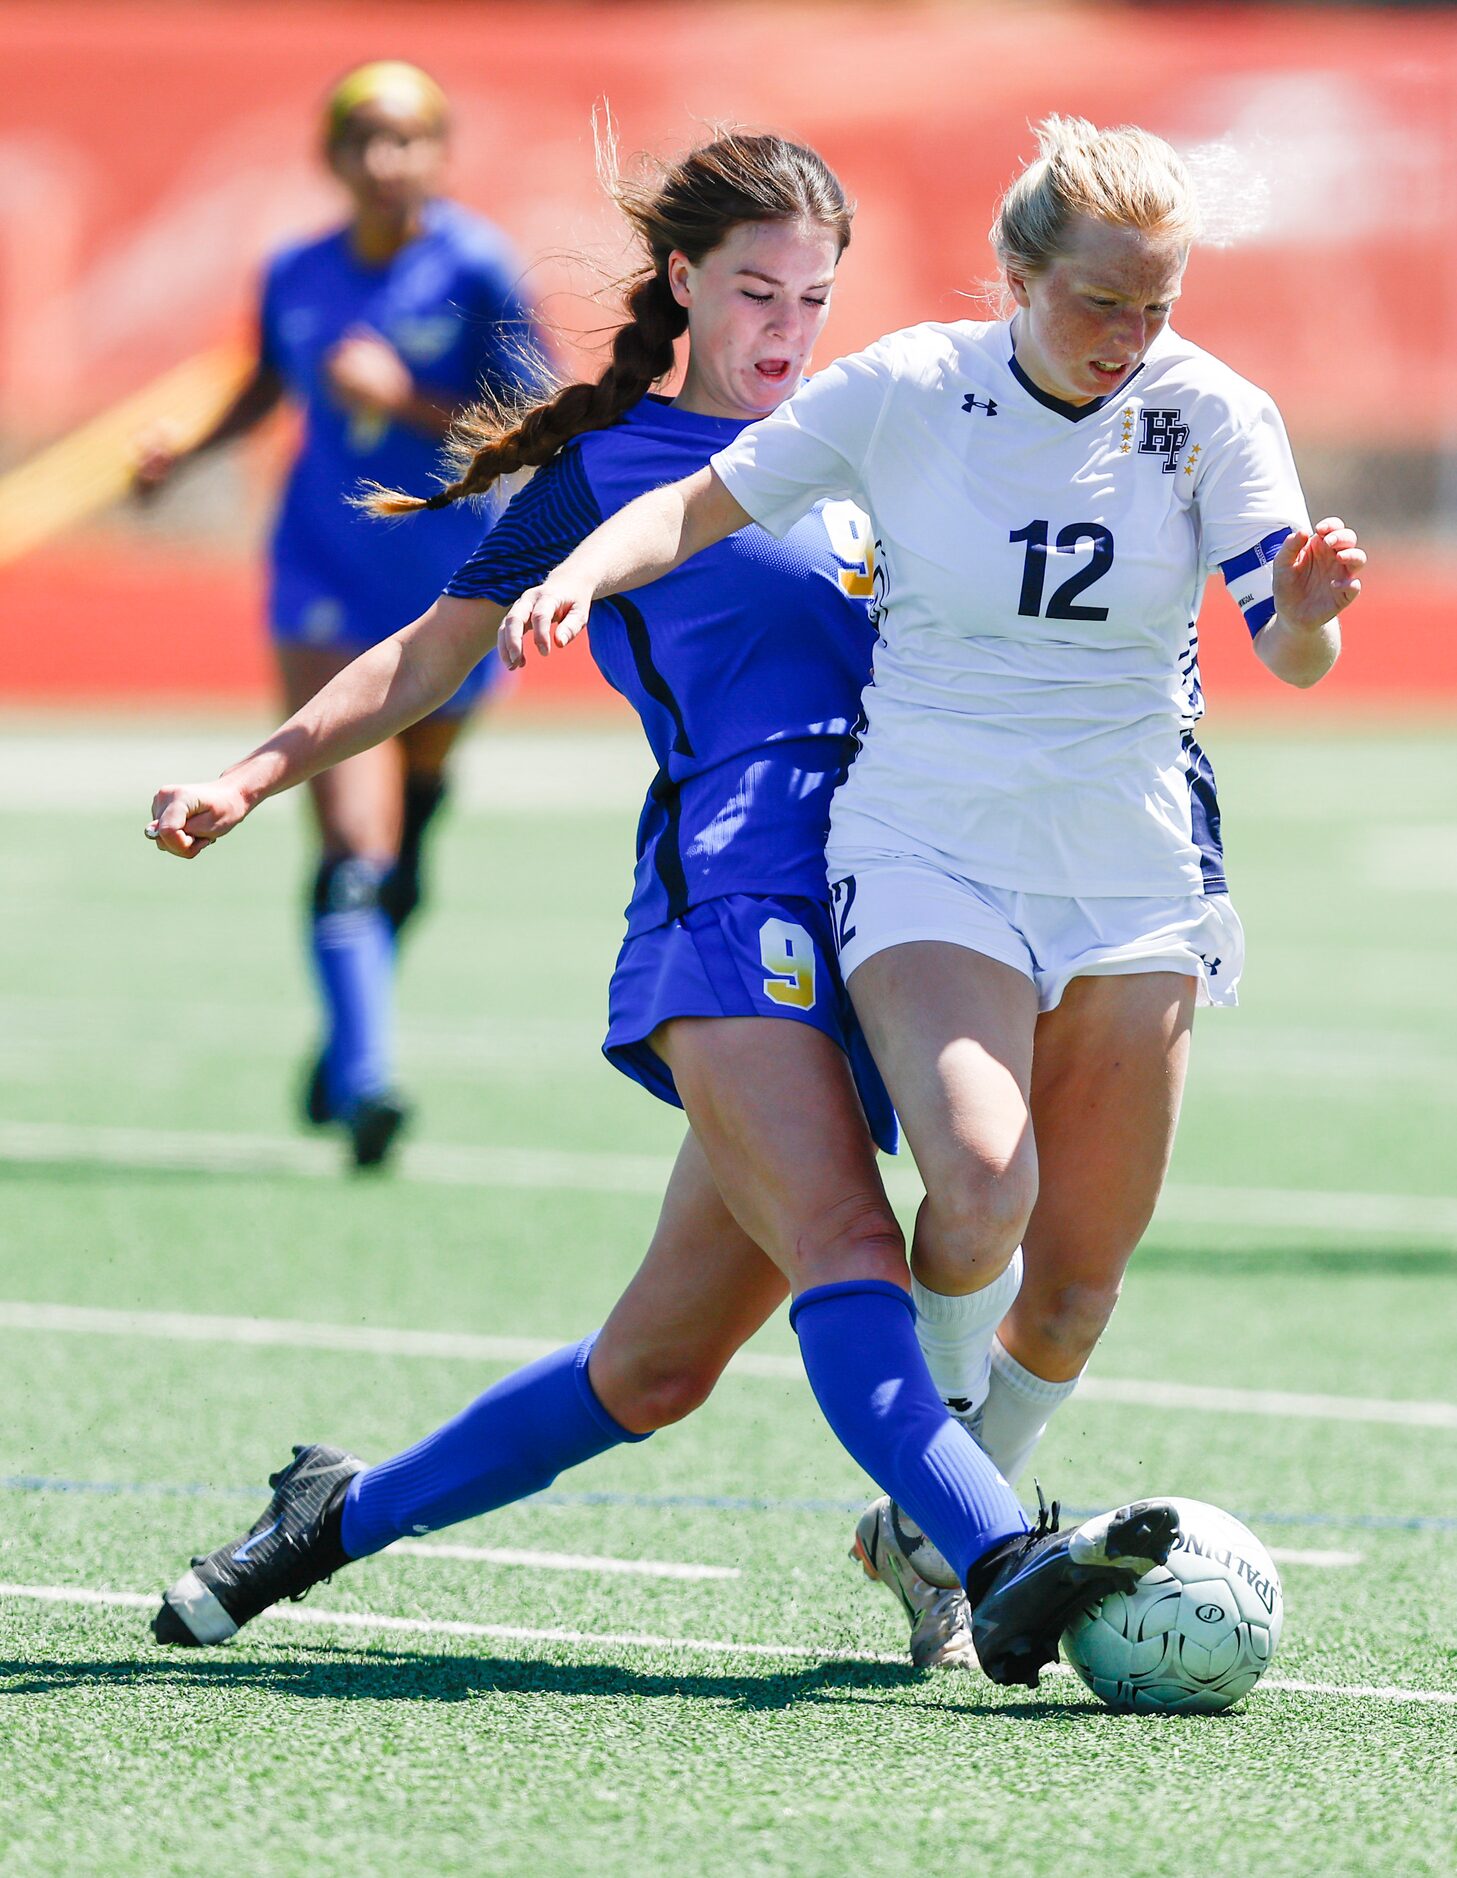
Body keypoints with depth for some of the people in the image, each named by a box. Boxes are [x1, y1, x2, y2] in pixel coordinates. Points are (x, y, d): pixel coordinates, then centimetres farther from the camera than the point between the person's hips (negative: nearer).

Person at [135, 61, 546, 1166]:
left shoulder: (477, 267, -10)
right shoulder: (296, 276, 1)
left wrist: (407, 399, -23)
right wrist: (189, 448, 5)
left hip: (451, 591, 0)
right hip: (331, 579, 0)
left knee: (400, 845, 18)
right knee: (351, 847, -16)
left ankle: (346, 1055, 39)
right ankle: (364, 1079, -25)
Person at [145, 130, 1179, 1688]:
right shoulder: (605, 465, 11)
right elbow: (434, 652, 15)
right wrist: (253, 778, 5)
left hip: (869, 939, 5)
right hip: (730, 896, -5)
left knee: (655, 1368, 4)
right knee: (845, 1250, -27)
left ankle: (345, 1514, 22)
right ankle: (1003, 1568, -45)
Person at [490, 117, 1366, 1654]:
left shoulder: (1210, 417, -4)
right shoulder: (903, 392, -7)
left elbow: (1294, 659, -10)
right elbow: (700, 504, 1)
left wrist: (1310, 600, -33)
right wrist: (581, 573, -19)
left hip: (1135, 878, 2)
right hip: (929, 851, -2)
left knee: (1072, 1295, 3)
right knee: (979, 1192, -27)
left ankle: (931, 1532, 29)